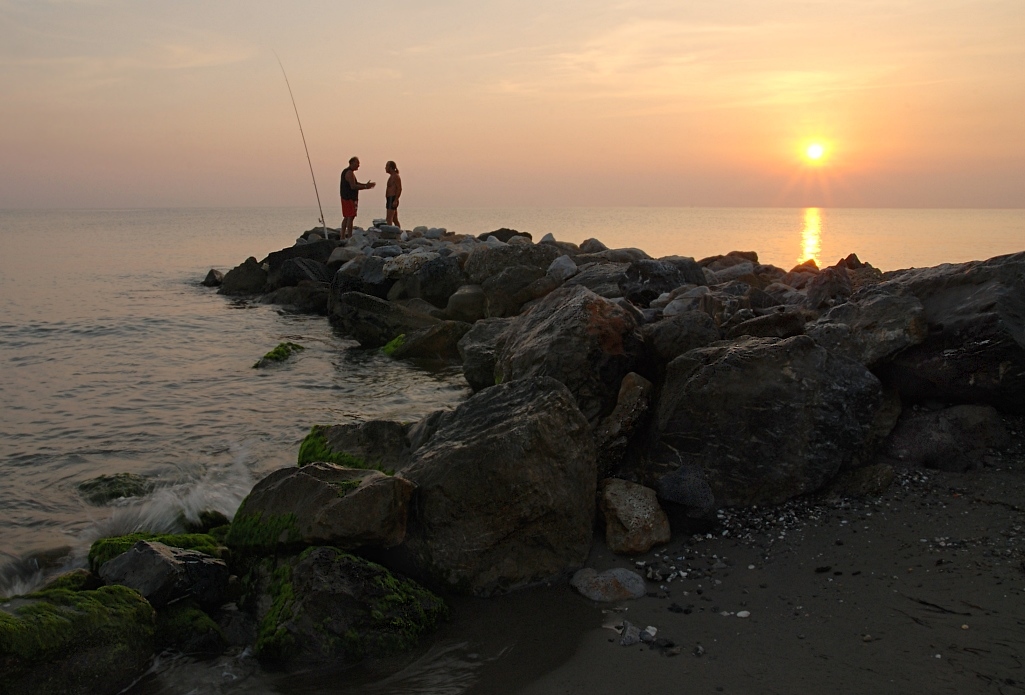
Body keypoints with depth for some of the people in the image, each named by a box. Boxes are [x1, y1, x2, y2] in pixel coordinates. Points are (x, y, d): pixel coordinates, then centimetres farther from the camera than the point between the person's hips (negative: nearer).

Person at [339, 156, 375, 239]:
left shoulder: (346, 171, 18)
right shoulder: (350, 173, -15)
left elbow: (354, 183, 22)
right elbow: (353, 186, -22)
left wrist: (365, 185, 14)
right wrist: (365, 186, -18)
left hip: (346, 198, 11)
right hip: (350, 198, -11)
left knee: (346, 217, 15)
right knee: (350, 217, -9)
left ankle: (342, 236, 18)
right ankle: (349, 237, -9)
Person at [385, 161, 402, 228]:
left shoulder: (395, 176, -10)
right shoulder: (392, 176, 20)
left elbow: (399, 189, -19)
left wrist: (395, 200, -25)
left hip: (392, 200, -11)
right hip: (390, 200, 11)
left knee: (389, 219, -19)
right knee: (395, 220, 12)